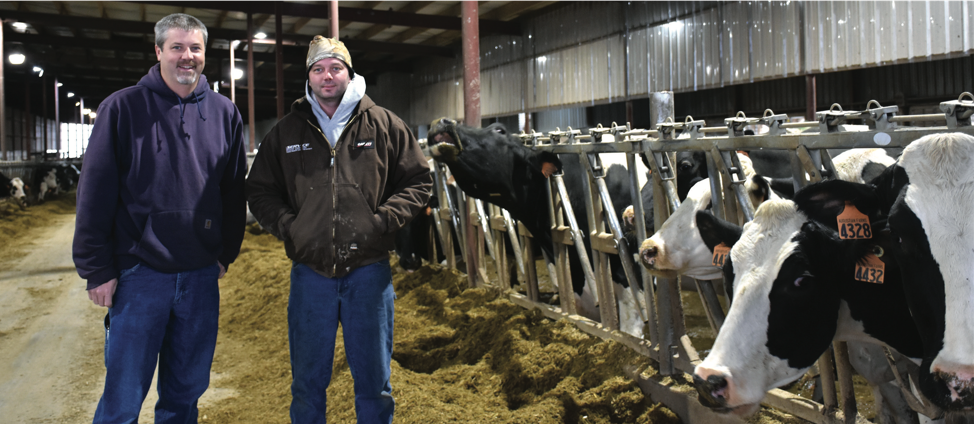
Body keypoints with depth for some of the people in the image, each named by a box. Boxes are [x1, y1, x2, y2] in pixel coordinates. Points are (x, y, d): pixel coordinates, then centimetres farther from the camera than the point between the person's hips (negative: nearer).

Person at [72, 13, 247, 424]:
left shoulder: (224, 112, 6)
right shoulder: (123, 108, -3)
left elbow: (234, 190, 11)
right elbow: (95, 193, -4)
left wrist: (227, 251, 9)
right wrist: (97, 268, -7)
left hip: (201, 276, 3)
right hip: (139, 274, -3)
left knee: (187, 391, 14)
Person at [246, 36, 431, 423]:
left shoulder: (384, 125, 2)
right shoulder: (286, 131, 6)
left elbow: (418, 181, 3)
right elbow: (259, 190, 12)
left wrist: (383, 221, -10)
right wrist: (286, 225, -5)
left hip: (369, 271, -1)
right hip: (310, 272, 1)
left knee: (374, 381, 11)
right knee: (307, 382, 14)